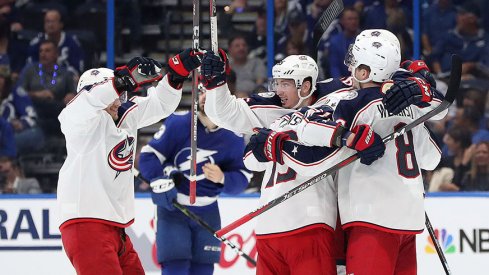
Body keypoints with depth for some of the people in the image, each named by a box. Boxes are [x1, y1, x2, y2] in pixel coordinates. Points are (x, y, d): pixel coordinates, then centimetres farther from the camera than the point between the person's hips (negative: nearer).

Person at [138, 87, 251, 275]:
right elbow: (148, 155, -7)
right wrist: (160, 179, -23)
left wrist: (222, 178, -22)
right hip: (172, 208, -3)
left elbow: (242, 178, -1)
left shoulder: (234, 137, -4)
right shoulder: (178, 123, -11)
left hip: (207, 212, 3)